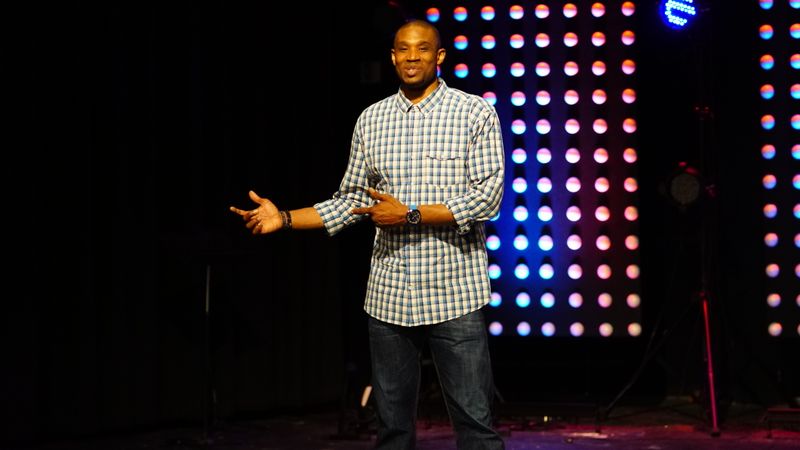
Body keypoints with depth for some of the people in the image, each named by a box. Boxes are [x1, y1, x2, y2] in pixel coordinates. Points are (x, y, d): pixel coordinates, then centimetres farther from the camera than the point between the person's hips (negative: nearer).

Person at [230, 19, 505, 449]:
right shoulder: (371, 120, 11)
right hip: (388, 296, 4)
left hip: (454, 295, -4)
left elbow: (486, 199, -10)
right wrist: (286, 218, 4)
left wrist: (409, 214, -15)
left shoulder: (475, 113, -2)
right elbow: (352, 201, 14)